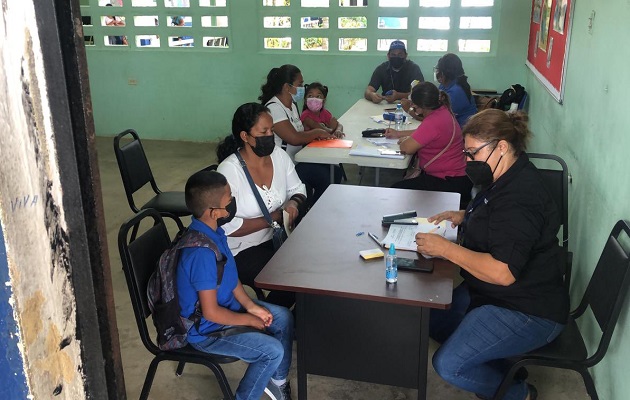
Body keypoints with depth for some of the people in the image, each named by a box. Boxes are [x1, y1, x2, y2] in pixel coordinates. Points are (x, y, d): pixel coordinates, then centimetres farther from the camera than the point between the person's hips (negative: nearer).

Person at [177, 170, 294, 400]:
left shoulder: (212, 231, -5)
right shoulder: (202, 252, -34)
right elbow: (210, 313, -28)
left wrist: (250, 305, 0)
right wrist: (249, 320, -14)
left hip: (226, 305, 9)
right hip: (206, 329, -9)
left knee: (283, 318, 10)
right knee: (273, 351, -16)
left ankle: (277, 380, 28)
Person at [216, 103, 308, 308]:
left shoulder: (279, 155, -2)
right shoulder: (229, 170, -20)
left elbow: (297, 189, 12)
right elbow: (227, 226, -22)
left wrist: (294, 203, -12)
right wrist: (274, 218, -20)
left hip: (276, 238, 6)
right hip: (242, 252, -6)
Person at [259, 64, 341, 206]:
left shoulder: (292, 104, 13)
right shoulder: (273, 108, -18)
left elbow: (300, 132, 15)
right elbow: (294, 138, -26)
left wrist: (326, 133, -4)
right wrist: (317, 133, -11)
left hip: (297, 159, 10)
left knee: (335, 171, -4)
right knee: (325, 177, -20)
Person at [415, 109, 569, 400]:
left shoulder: (520, 196, -28)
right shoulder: (508, 178, 5)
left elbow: (503, 272, -34)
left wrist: (445, 248, -26)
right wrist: (464, 216, 6)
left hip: (527, 312, -11)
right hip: (493, 295, 11)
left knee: (448, 365, -18)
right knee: (431, 319, 11)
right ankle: (505, 371, 17)